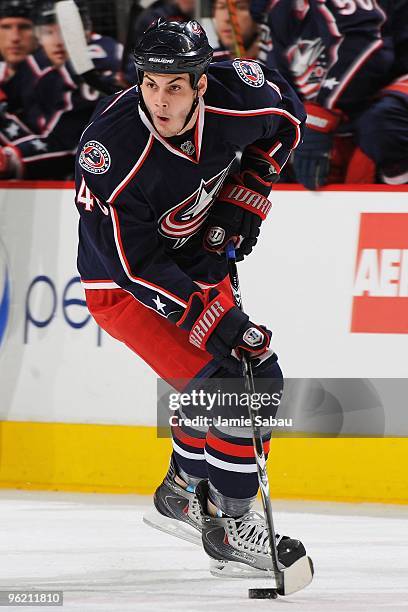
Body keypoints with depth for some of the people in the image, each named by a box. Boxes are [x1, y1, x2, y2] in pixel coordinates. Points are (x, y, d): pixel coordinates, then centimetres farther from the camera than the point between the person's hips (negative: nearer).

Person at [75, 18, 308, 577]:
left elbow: (286, 116, 5)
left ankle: (182, 493, 30)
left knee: (262, 378, 12)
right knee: (225, 383, -20)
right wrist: (211, 315, -32)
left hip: (196, 265, 7)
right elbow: (133, 264, -29)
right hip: (122, 283, -7)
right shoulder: (114, 150, -35)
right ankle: (230, 527, -7)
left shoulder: (236, 97, -20)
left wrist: (248, 192, -3)